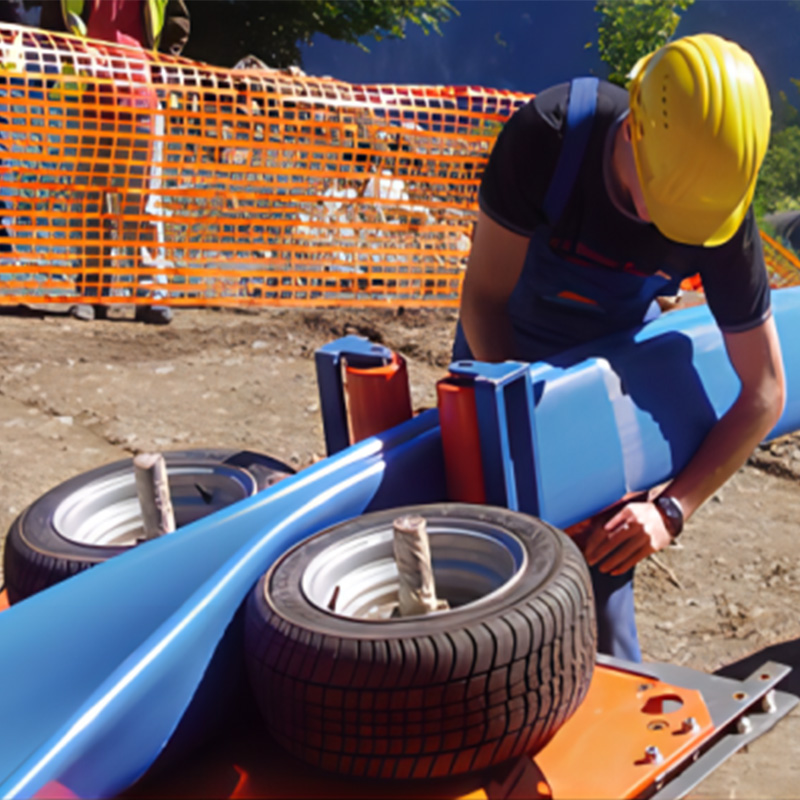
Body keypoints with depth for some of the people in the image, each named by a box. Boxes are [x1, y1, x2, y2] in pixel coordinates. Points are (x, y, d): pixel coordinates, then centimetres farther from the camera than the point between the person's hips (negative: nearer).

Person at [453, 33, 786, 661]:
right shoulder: (548, 136, -33)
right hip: (504, 358, 0)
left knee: (601, 584, -6)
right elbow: (483, 299, -22)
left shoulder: (722, 213, -28)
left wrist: (673, 510, -28)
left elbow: (764, 393, -19)